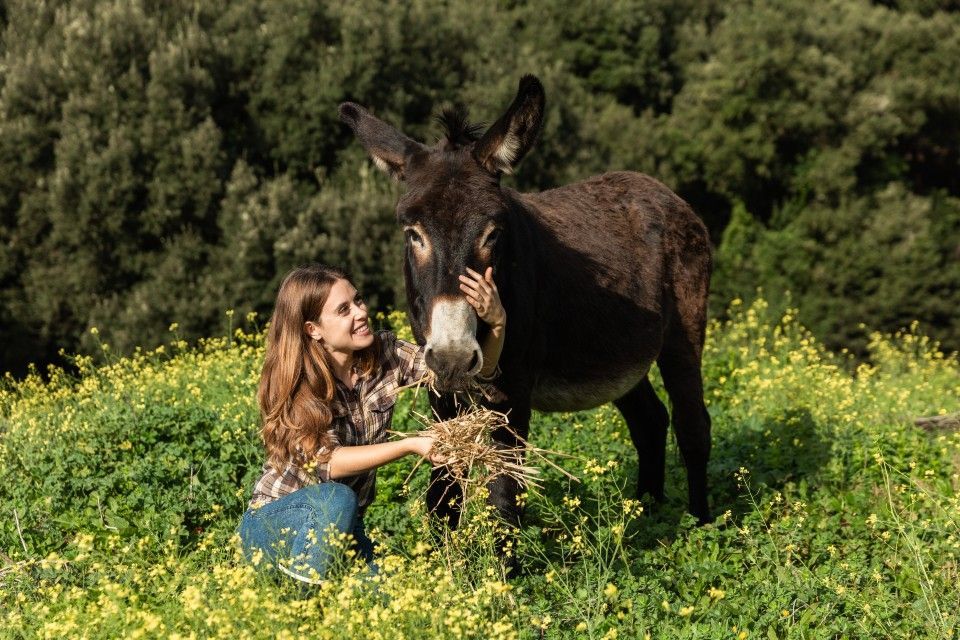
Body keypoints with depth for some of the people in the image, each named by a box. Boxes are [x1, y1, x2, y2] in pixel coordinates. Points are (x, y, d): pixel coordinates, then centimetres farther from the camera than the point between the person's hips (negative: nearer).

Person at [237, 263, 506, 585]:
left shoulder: (383, 355, -8)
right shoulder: (292, 381, -20)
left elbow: (476, 369, -6)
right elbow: (325, 462, -30)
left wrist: (498, 323, -26)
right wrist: (410, 445, -38)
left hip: (341, 528, 5)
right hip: (275, 523, -5)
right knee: (336, 499, -35)